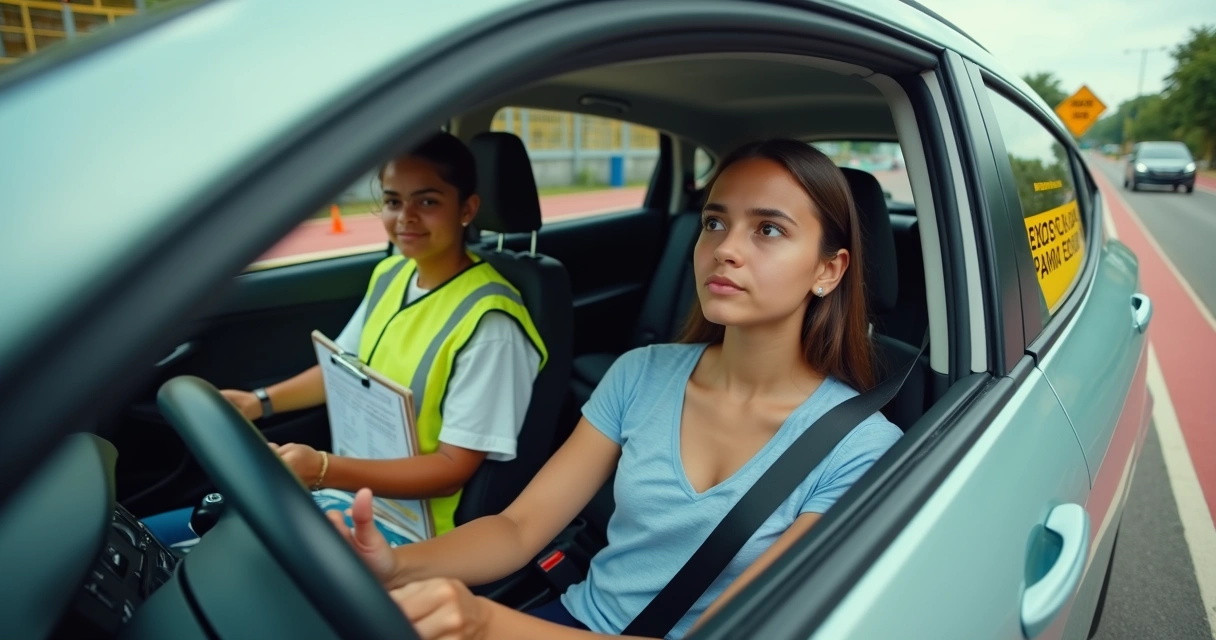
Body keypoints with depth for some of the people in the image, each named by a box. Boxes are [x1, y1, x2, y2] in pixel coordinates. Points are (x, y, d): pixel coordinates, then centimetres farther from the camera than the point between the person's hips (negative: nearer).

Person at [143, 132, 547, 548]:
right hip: (342, 488, 7)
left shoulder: (488, 322, -23)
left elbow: (453, 469, -21)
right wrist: (258, 402, 2)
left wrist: (323, 470, -30)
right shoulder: (390, 274, 2)